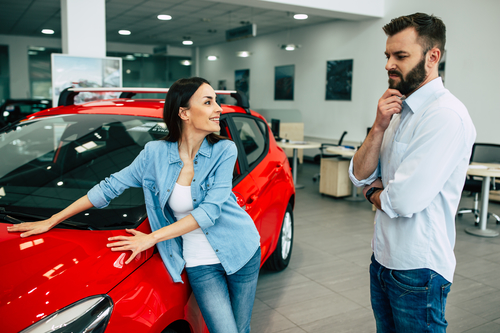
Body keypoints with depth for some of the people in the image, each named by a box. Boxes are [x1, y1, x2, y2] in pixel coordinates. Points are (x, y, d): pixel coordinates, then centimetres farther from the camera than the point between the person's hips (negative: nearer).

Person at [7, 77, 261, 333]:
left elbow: (210, 209, -18)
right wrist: (50, 221, 7)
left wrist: (152, 238, -20)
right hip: (199, 264, 0)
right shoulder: (155, 153, -6)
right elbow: (110, 187, 2)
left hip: (240, 253, 1)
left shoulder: (224, 150, -10)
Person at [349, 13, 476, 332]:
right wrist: (379, 126, -12)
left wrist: (373, 192, -5)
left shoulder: (445, 115, -20)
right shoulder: (400, 110, 7)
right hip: (384, 257, 8)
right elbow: (360, 175, 2)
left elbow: (404, 201, -26)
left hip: (417, 268, -8)